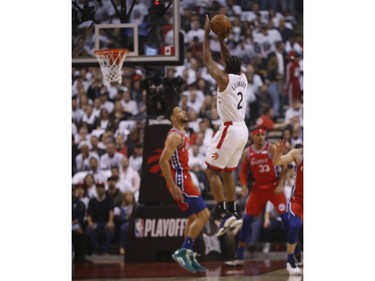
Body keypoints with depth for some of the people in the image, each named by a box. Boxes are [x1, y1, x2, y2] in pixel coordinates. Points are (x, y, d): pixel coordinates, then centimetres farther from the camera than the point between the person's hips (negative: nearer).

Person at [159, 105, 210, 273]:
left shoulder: (181, 135, 18)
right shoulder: (175, 136, -14)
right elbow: (163, 161, -23)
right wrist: (173, 186, -25)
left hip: (183, 180, 10)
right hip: (180, 182, -10)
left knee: (193, 218, 15)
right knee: (203, 214, -13)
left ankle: (189, 256, 15)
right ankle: (183, 251, -16)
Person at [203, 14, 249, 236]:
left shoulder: (225, 79, -11)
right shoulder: (242, 78, 9)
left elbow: (208, 60, -2)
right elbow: (230, 61, 26)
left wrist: (207, 35, 5)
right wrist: (222, 39, 24)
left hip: (230, 130, -8)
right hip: (243, 130, 8)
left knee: (212, 171, -2)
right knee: (227, 172, 16)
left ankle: (224, 213, -13)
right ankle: (232, 213, 13)